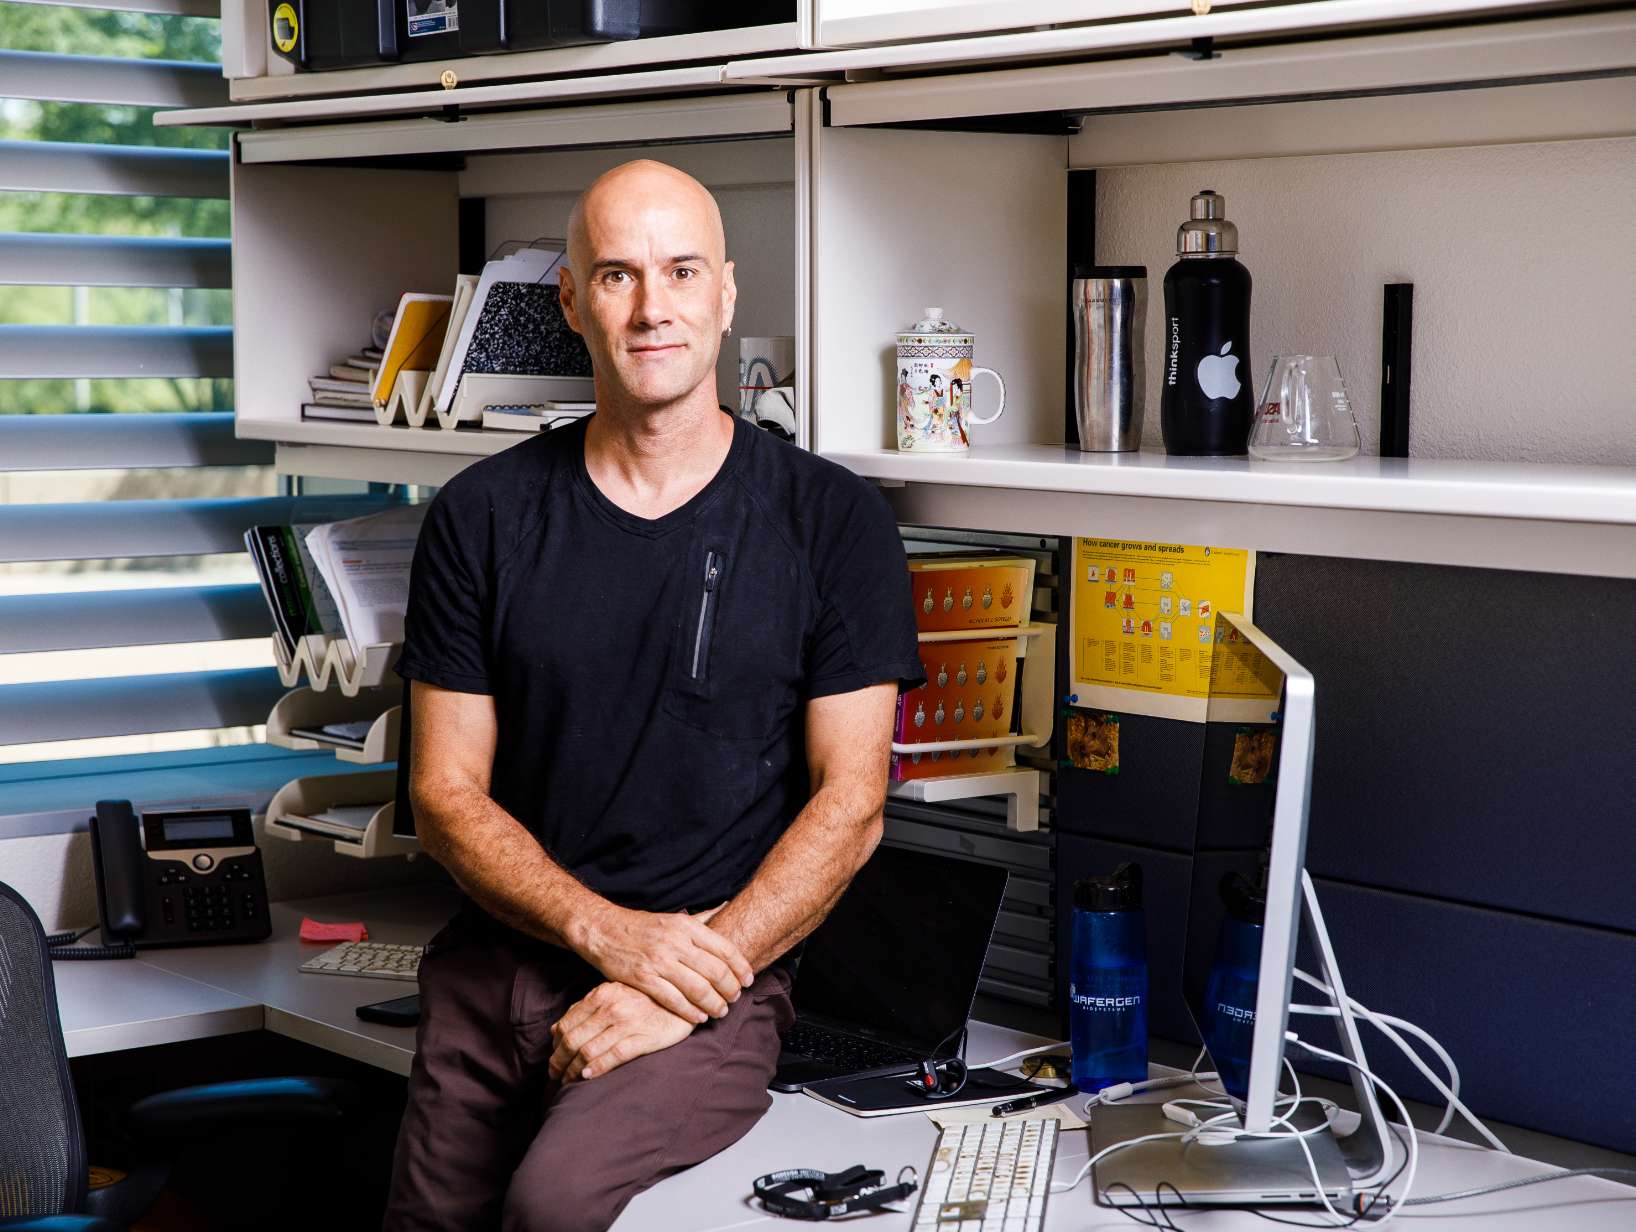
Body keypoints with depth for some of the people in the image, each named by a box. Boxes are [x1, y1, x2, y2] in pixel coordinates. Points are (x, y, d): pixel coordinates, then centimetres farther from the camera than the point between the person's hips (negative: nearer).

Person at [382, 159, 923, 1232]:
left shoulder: (832, 522, -1)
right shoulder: (484, 518, 5)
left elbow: (849, 805, -4)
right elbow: (447, 794, 4)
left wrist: (678, 986, -15)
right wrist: (610, 933, -13)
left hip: (715, 974, -4)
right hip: (498, 963, 4)